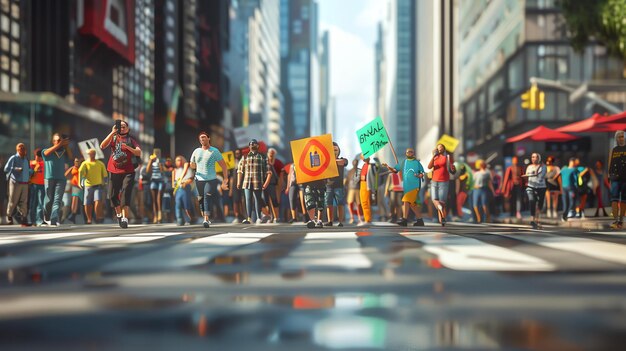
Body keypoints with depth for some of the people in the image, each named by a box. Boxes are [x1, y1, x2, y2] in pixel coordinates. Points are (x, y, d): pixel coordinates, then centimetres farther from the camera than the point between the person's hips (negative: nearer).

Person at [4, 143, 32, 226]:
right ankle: (9, 216, 17)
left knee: (24, 202, -2)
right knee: (13, 201, -3)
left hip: (25, 183, 5)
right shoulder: (13, 158, -1)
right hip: (15, 183, -5)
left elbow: (30, 170, 25)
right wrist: (16, 169, -19)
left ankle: (23, 219, -4)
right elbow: (6, 169, -8)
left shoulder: (26, 159, 17)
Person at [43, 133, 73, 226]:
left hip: (61, 179, 1)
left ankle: (54, 220, -22)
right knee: (49, 200, 3)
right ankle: (46, 218, 25)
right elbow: (47, 152, -12)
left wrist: (66, 146, -6)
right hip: (49, 178, -1)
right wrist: (60, 144, -16)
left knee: (57, 200, -12)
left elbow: (71, 157, 1)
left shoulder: (64, 152, 17)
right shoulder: (46, 151, 11)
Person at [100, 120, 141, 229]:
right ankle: (119, 213, 31)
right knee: (112, 195, 7)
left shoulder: (131, 140, 5)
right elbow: (102, 146, -9)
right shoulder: (113, 138, 9)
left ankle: (124, 218, -18)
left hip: (128, 172, -2)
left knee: (125, 193, -15)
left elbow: (139, 153, -9)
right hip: (114, 171, 2)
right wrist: (112, 133, -16)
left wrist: (128, 147, -26)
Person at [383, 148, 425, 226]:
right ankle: (420, 220, 19)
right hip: (406, 187, 5)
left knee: (406, 201, -20)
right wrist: (387, 167, -5)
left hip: (415, 186, -5)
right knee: (412, 204, 10)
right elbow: (394, 170, 12)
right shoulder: (403, 163, 14)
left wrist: (419, 175, -17)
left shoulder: (417, 162, 3)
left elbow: (422, 174, 4)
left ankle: (404, 219, -21)